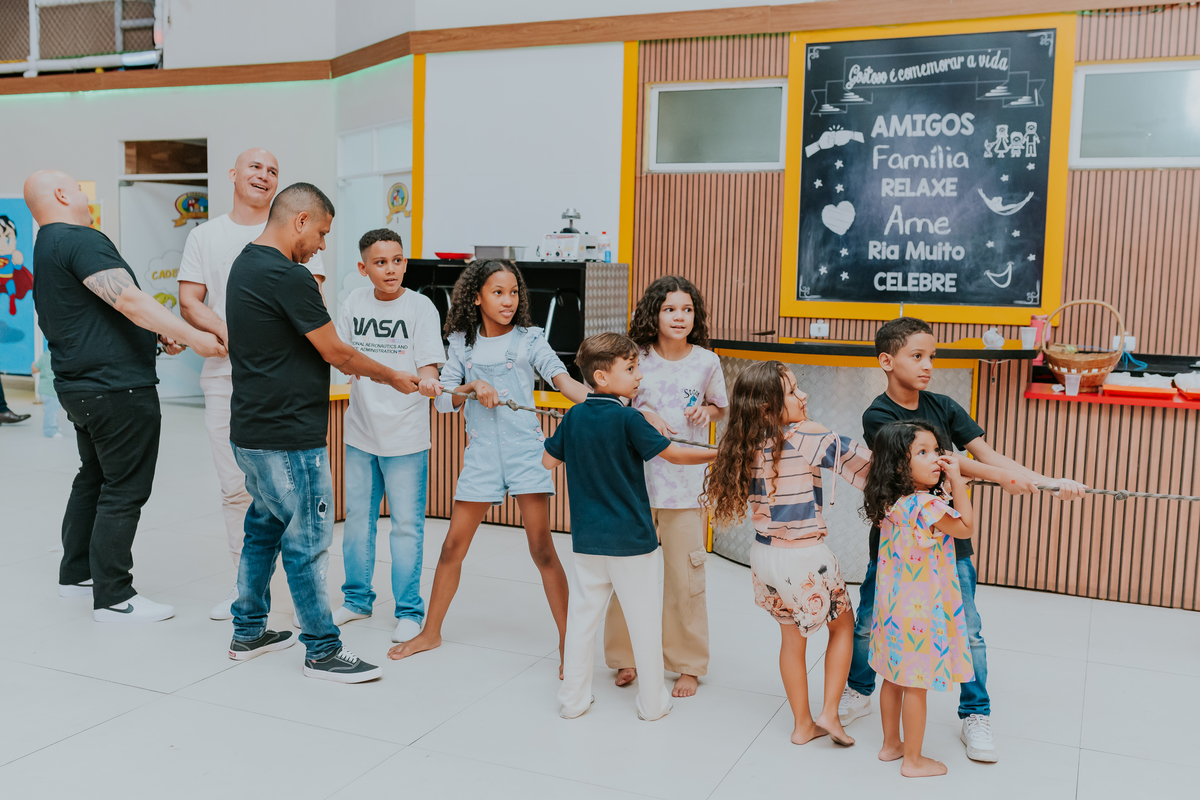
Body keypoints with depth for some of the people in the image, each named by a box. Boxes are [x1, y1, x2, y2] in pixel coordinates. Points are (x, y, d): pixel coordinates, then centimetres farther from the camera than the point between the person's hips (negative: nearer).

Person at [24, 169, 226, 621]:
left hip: (80, 387, 11)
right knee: (124, 490, -4)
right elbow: (127, 299, -26)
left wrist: (158, 333, 15)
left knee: (93, 478, 22)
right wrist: (191, 336, -26)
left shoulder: (46, 249, 18)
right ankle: (113, 597, 1)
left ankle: (75, 574, 33)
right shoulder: (80, 241, -15)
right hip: (118, 388, -11)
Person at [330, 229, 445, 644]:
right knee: (357, 517, 15)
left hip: (405, 434, -4)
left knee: (406, 525, 2)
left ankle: (409, 611, 14)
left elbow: (429, 368, -12)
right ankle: (357, 599, 32)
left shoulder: (420, 306, -7)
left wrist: (425, 383, -33)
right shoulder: (355, 303, 5)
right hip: (361, 430, 4)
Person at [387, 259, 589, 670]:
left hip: (525, 450, -2)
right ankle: (431, 632, 27)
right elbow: (443, 401, 5)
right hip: (481, 453, 3)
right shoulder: (462, 343, 8)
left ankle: (567, 642, 5)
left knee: (542, 549, -5)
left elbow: (563, 380, -15)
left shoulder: (529, 339, 1)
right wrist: (473, 387, -16)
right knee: (452, 547, 8)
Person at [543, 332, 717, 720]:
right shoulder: (627, 418, -15)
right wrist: (720, 453, -1)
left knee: (582, 615, 13)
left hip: (587, 539, 5)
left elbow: (548, 460, 10)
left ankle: (572, 698, 20)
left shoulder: (574, 417, 1)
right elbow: (673, 453, -12)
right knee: (644, 619, 8)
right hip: (631, 539, -5)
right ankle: (653, 701, 19)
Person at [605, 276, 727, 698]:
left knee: (685, 576, 4)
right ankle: (627, 656, 28)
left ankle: (688, 664, 21)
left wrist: (707, 411, -6)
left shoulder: (706, 362, 1)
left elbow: (722, 408, 16)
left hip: (686, 482, 0)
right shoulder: (637, 358, -1)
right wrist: (644, 414, -10)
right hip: (637, 476, 1)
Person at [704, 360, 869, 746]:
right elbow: (863, 461, -14)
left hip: (764, 554, 5)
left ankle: (802, 724, 31)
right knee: (843, 625, 20)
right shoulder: (809, 435, -18)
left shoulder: (746, 446, -2)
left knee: (791, 637, 21)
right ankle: (829, 712, 15)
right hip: (807, 558, -5)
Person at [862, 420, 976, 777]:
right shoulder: (927, 505, -24)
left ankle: (891, 744, 36)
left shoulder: (891, 502, 1)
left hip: (893, 606, 8)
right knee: (916, 685, 6)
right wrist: (957, 482, -9)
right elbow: (966, 528, -9)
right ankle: (913, 759, 20)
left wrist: (949, 484, 7)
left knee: (895, 678, 21)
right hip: (919, 610, -8)